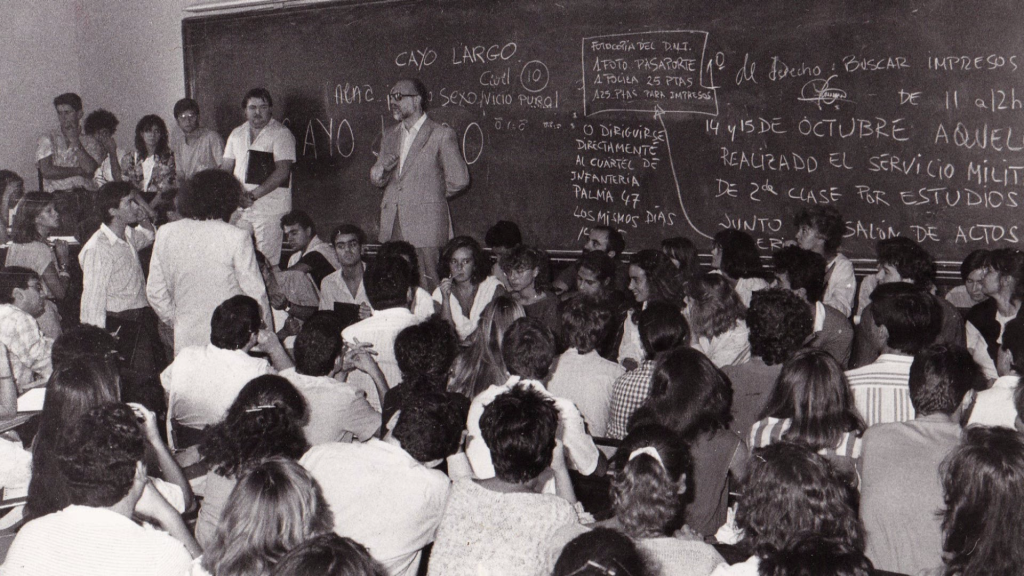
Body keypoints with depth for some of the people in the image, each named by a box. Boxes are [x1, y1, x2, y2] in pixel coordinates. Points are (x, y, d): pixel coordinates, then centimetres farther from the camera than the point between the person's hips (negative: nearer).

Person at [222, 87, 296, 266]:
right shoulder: (237, 134, 16)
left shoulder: (281, 134, -4)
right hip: (239, 206, 6)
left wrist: (253, 195, -20)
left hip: (270, 207, -6)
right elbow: (225, 168, 17)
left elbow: (282, 172, -13)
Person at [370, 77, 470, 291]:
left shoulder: (441, 135, -4)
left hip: (425, 227, -6)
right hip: (392, 225, 6)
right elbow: (377, 181, 18)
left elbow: (459, 179, -3)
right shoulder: (390, 135, 16)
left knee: (427, 288, -8)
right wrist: (381, 168, -5)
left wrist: (431, 195, 7)